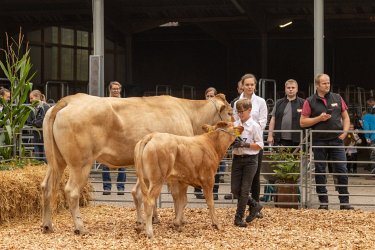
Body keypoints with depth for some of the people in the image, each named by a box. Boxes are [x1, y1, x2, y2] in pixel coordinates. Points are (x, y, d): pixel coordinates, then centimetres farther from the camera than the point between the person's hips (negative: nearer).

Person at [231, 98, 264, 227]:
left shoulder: (254, 126, -8)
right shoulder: (234, 125, 6)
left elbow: (260, 145, -8)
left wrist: (246, 145, -20)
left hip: (250, 159, -5)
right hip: (237, 158, 5)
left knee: (244, 190, -2)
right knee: (235, 189, 4)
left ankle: (239, 218, 7)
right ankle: (254, 205, 25)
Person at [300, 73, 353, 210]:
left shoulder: (337, 98, 9)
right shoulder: (310, 102, 2)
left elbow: (345, 117, 14)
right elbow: (302, 122, 0)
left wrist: (345, 132, -1)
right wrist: (319, 118, -12)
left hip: (336, 140, 1)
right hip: (319, 142, -1)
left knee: (342, 171, -3)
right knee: (320, 172, 4)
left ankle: (344, 202, 2)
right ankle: (323, 202, 12)